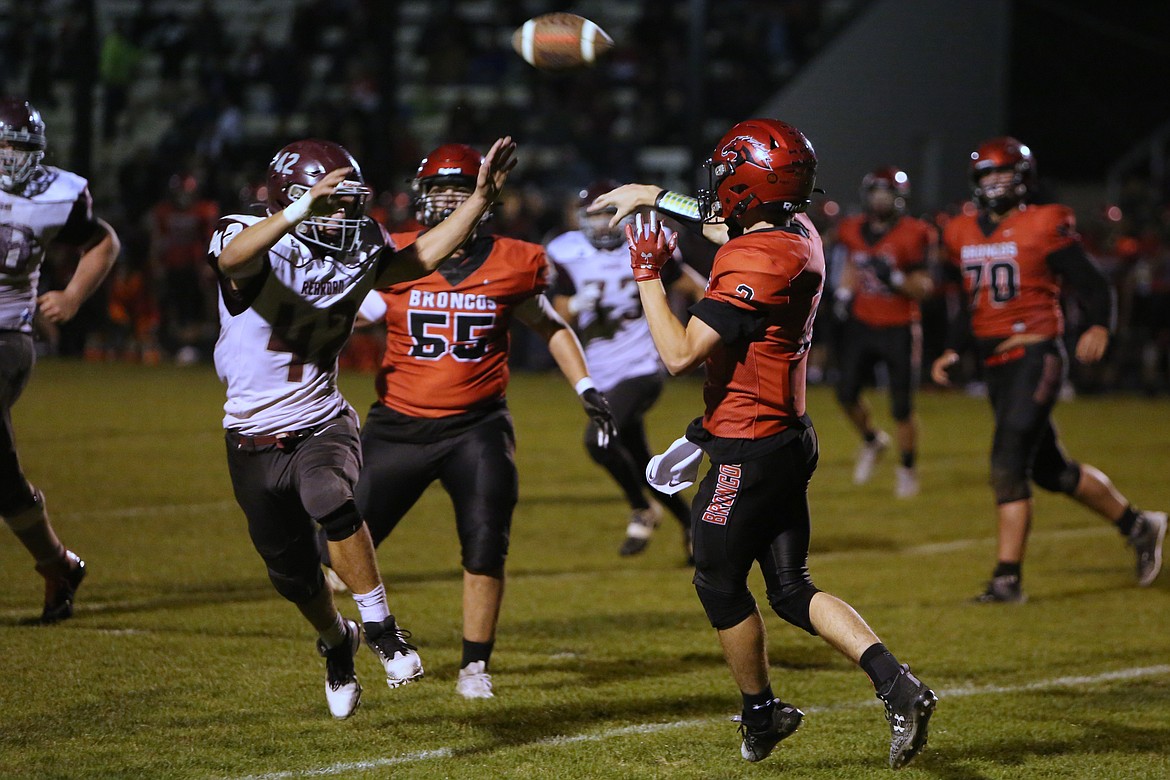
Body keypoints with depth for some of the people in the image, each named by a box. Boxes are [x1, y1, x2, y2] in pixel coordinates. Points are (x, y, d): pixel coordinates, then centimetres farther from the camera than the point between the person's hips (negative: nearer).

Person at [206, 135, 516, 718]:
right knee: (294, 576, 11)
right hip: (254, 441, -1)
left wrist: (480, 198, 2)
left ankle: (380, 628, -21)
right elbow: (234, 256, -42)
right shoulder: (256, 245, -18)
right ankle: (336, 641, 44)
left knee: (330, 500, -34)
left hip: (322, 425, 1)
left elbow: (422, 258, 12)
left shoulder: (357, 251, -1)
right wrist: (300, 211, -59)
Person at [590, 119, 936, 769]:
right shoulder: (799, 233, 4)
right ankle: (898, 686, -3)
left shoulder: (754, 265, -24)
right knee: (792, 589, 12)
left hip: (749, 449, -9)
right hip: (791, 439, 9)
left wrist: (648, 273, -14)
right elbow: (726, 225, 27)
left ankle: (762, 713, 23)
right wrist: (654, 196, 28)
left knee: (720, 582, 10)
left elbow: (680, 354, -23)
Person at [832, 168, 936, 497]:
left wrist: (895, 278, -27)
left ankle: (907, 469, 18)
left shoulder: (913, 236, -12)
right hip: (861, 324, 4)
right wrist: (844, 291, 4)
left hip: (898, 330, -4)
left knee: (901, 406, -1)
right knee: (846, 393, -2)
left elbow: (923, 288, -11)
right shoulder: (854, 230, 4)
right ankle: (871, 440, 27)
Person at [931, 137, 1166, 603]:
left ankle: (1007, 577, -14)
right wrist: (951, 350, 12)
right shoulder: (964, 235, 12)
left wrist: (1099, 326, -27)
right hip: (995, 364, 7)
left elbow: (1093, 284, -9)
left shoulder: (1044, 227, -7)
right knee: (1050, 469, 15)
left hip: (1035, 356, -7)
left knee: (1008, 462, -16)